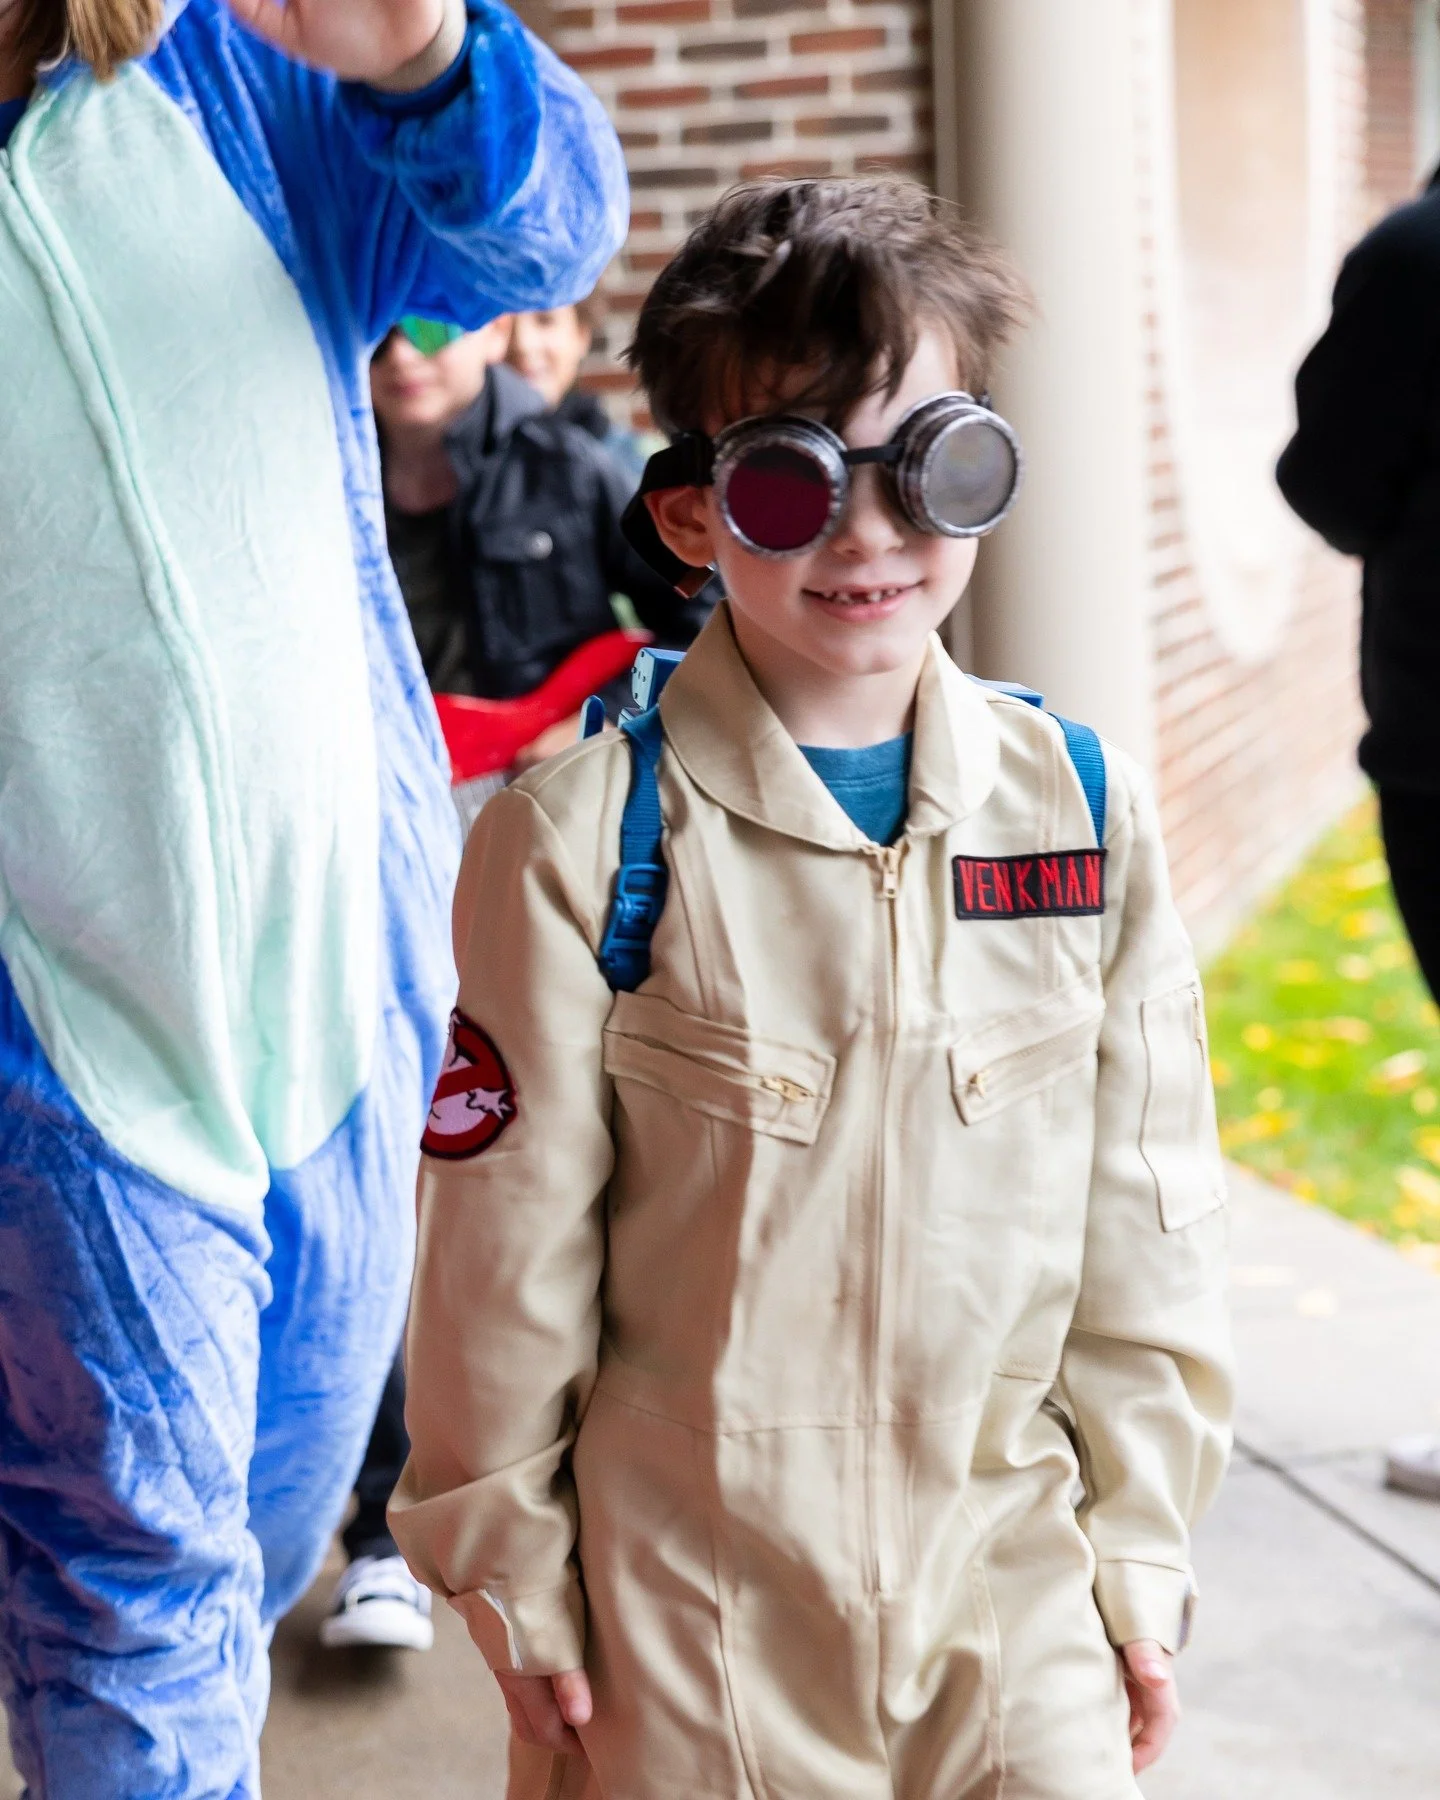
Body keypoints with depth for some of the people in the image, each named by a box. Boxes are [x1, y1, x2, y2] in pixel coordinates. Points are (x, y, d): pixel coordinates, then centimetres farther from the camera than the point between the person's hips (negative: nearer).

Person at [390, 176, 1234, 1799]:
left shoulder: (1087, 809, -2)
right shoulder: (578, 845, -12)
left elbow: (1143, 1216, 4)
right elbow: (504, 1253, -5)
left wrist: (1139, 1544, 7)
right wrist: (513, 1584, 0)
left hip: (1018, 1590, 3)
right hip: (685, 1611, -2)